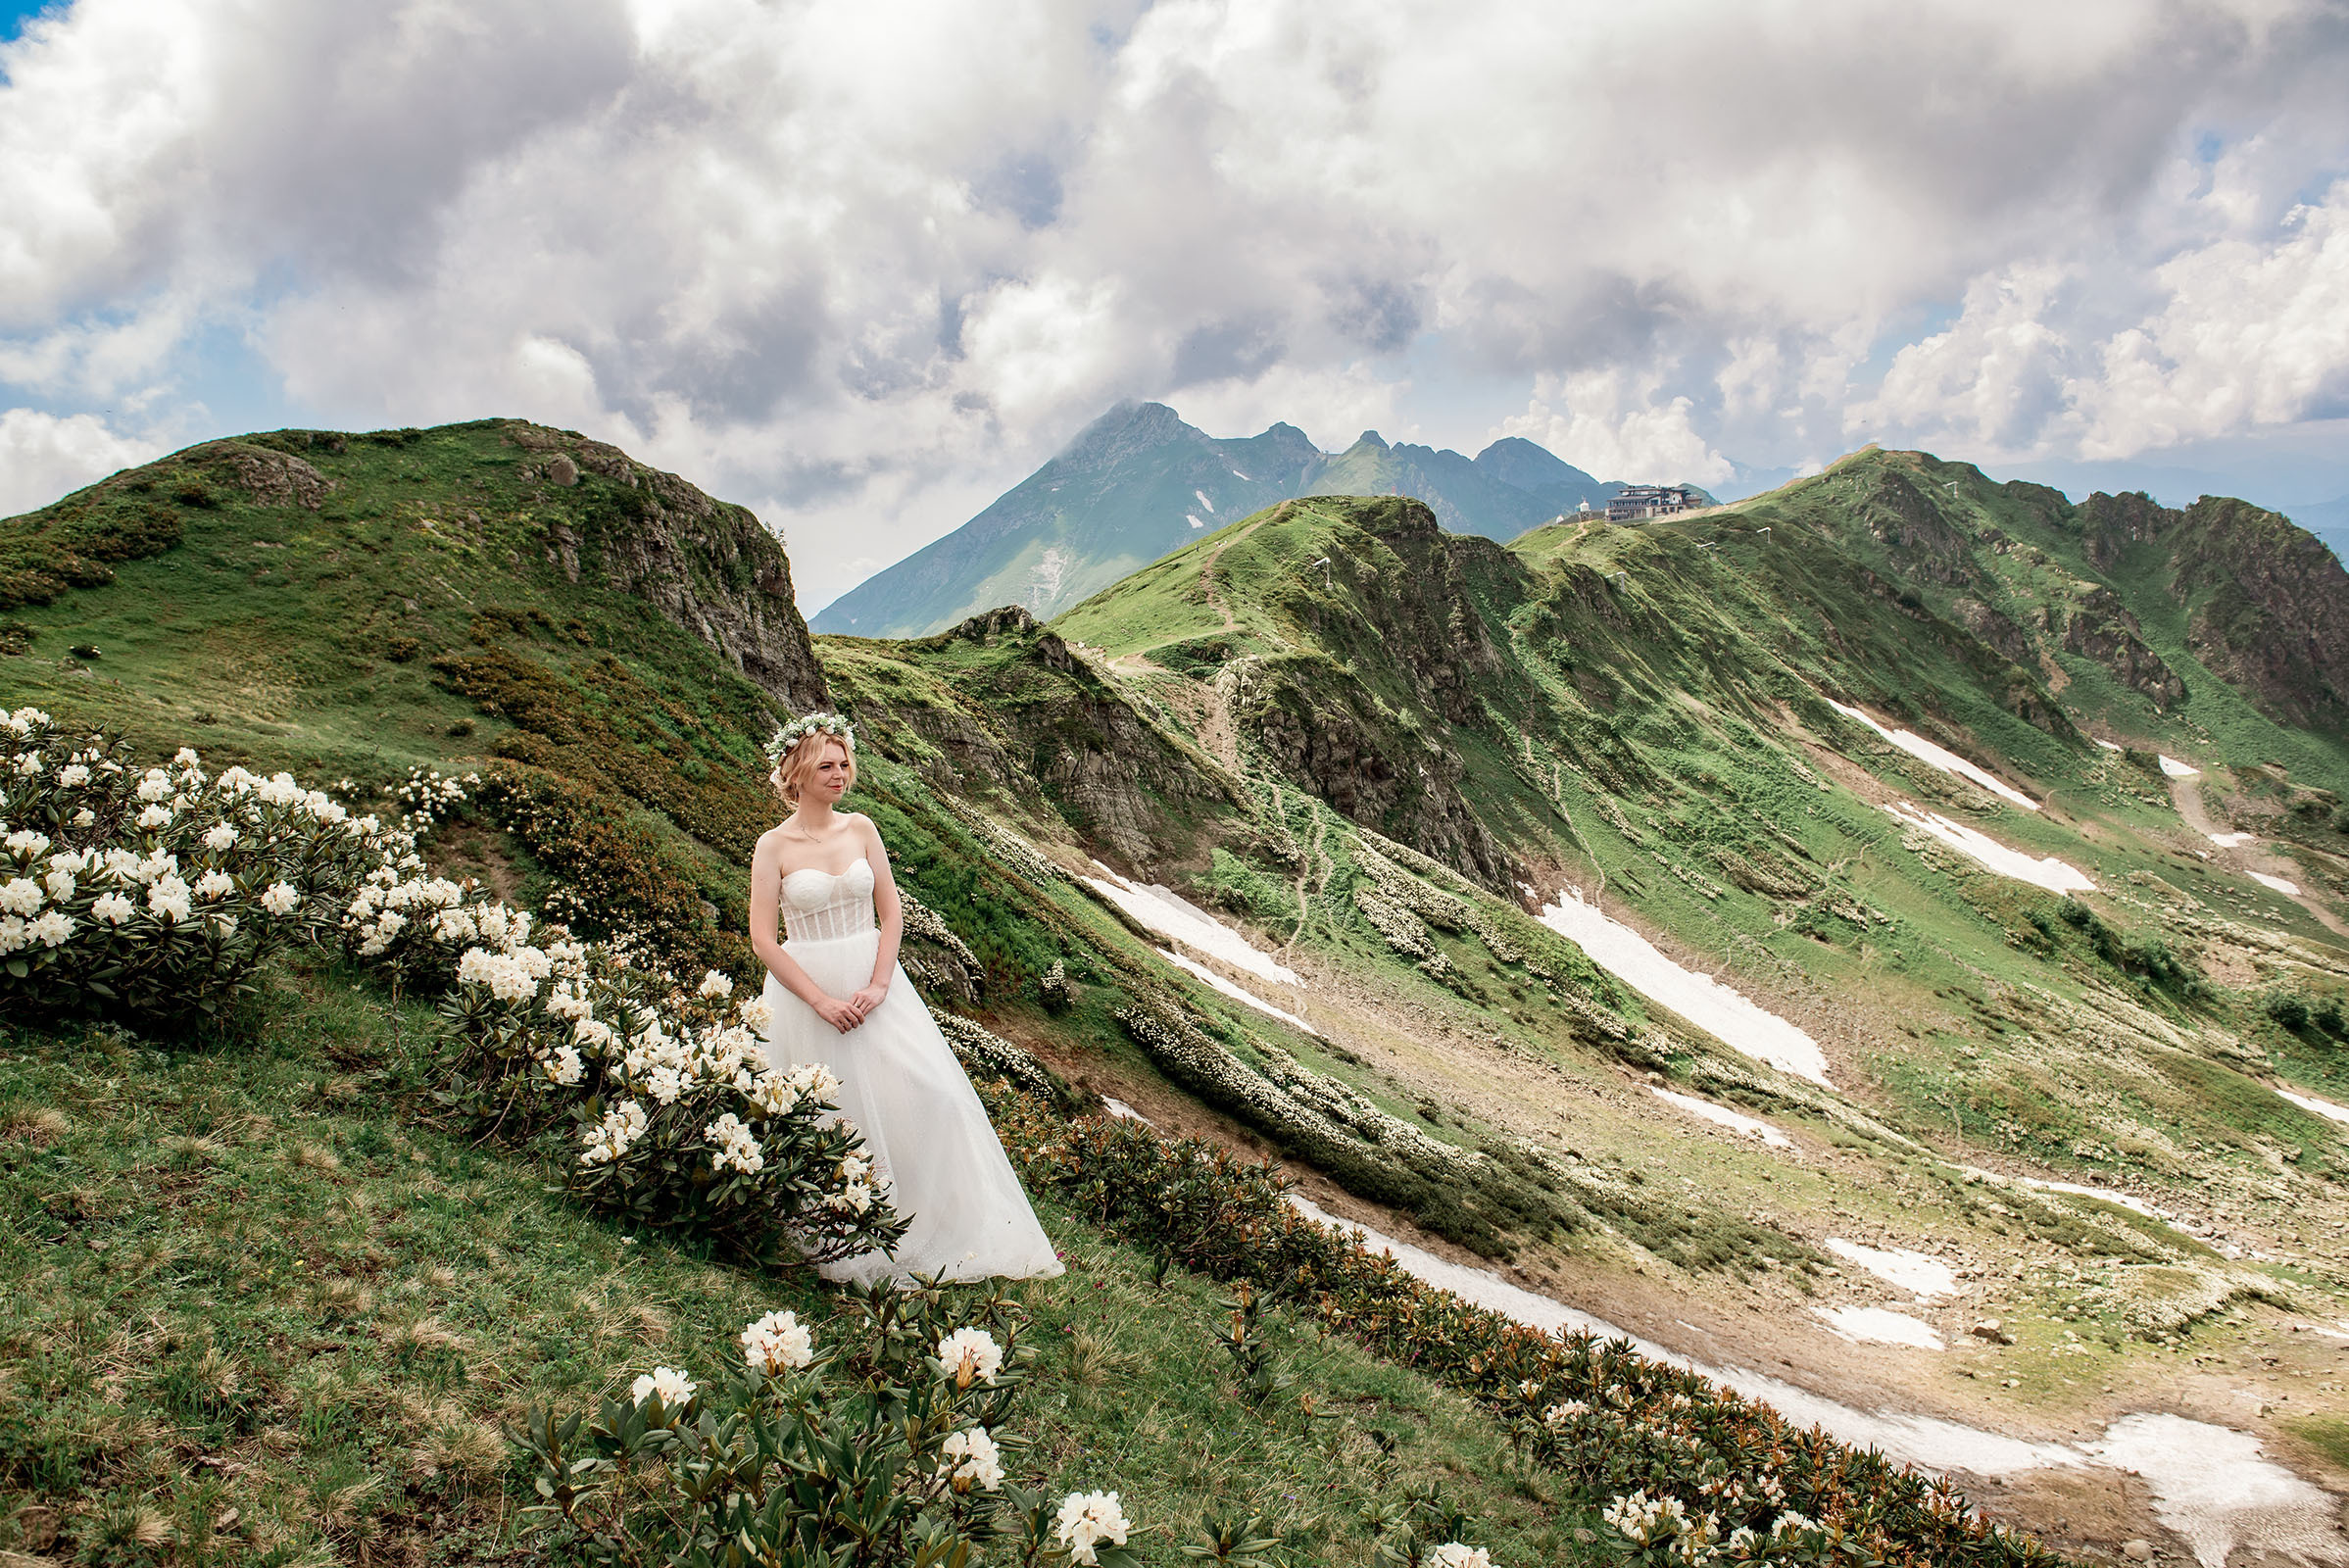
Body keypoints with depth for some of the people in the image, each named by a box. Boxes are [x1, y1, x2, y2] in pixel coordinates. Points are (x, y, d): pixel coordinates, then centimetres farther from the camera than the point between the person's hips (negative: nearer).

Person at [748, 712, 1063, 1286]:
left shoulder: (860, 828, 3)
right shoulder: (773, 845, -6)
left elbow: (891, 910, 3)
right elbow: (763, 939, -9)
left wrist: (877, 985, -10)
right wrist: (821, 1001, -15)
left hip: (873, 981, 3)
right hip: (806, 986, -3)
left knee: (925, 1092, -5)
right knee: (833, 1115, 0)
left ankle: (948, 1224, 8)